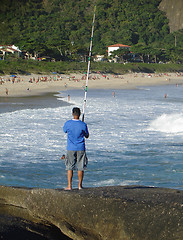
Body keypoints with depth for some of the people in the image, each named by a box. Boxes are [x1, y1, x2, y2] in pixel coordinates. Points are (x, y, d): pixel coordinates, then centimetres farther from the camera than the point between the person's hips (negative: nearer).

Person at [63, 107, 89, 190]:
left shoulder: (67, 123, -8)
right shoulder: (83, 125, -9)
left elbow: (65, 130, 14)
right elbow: (87, 136, 5)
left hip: (70, 149, 0)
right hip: (81, 149, 0)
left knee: (69, 167, 6)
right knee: (80, 167, 8)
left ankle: (69, 186, 5)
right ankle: (80, 185, 12)